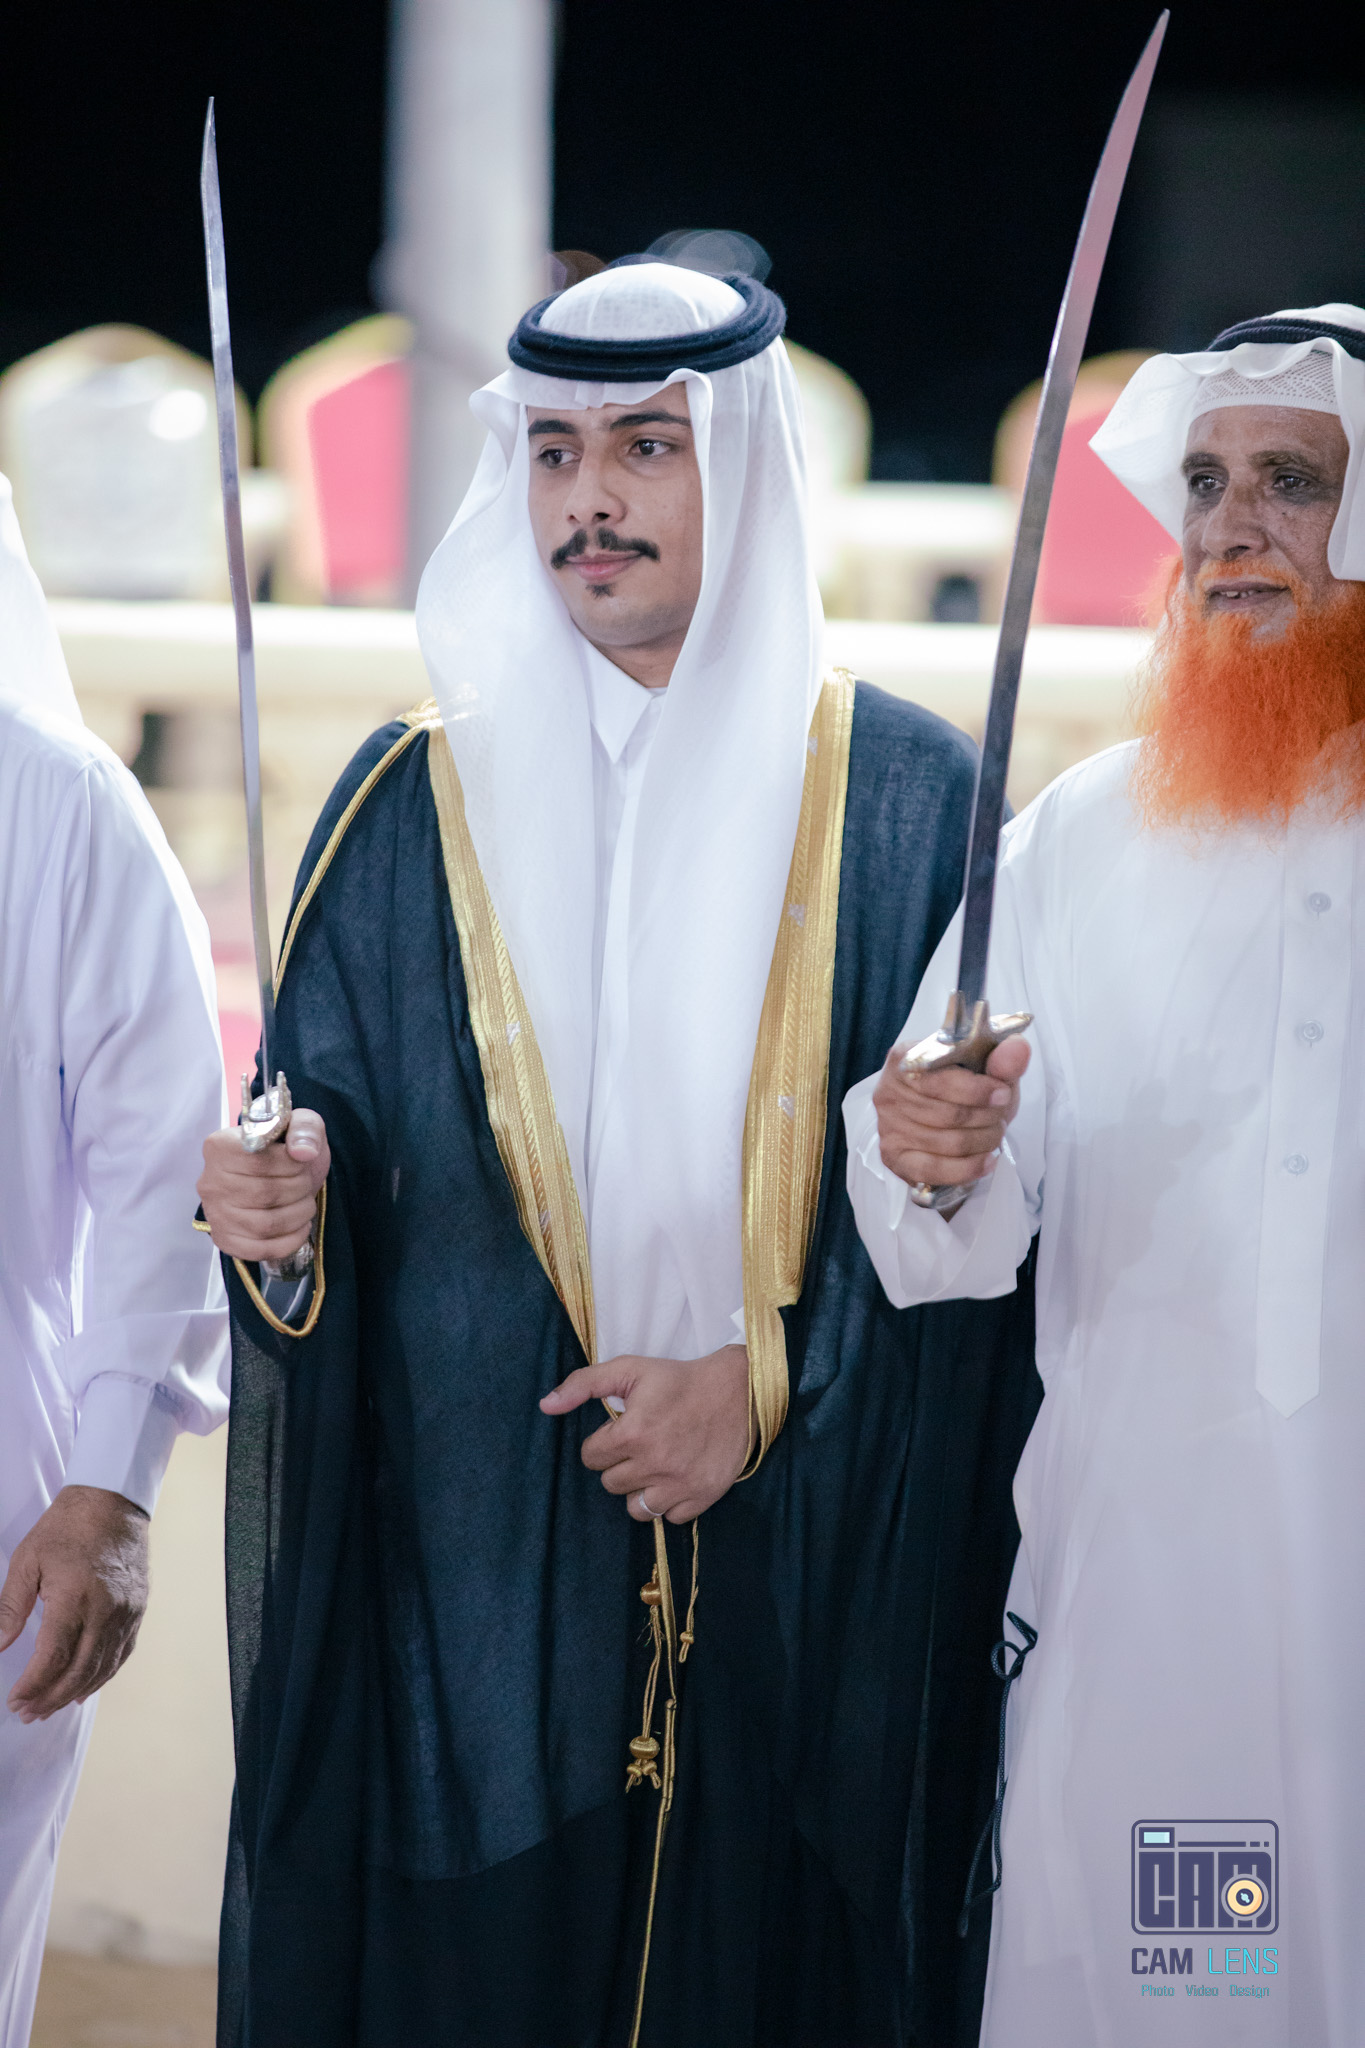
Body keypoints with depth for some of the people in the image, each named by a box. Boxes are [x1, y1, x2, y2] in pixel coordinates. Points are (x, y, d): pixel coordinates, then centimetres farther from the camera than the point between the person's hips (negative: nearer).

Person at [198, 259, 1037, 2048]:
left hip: (813, 1594, -1)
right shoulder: (417, 805, 7)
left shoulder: (905, 795, 2)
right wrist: (286, 1207, -14)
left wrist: (776, 1379, -12)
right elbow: (328, 1155, 8)